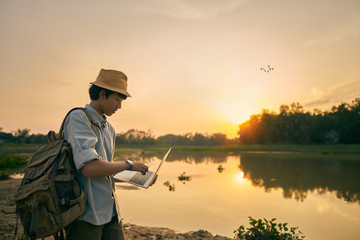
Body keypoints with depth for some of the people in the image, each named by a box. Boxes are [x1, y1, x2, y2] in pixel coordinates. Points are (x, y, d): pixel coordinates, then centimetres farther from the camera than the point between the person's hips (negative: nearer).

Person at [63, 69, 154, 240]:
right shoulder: (78, 118, -10)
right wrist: (128, 164, -11)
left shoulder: (109, 129, 16)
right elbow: (89, 168, -23)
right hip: (85, 214, -7)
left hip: (110, 212, 7)